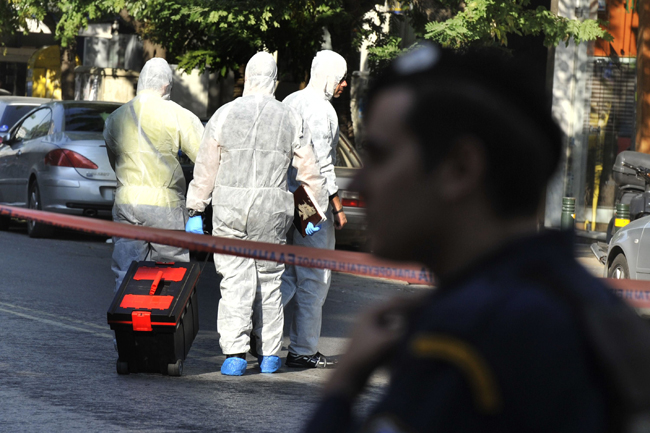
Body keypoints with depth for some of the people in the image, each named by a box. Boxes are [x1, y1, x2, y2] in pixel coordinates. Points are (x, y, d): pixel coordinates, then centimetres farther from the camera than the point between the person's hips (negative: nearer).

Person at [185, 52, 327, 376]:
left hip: (229, 207, -1)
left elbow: (205, 169, 1)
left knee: (236, 281, -1)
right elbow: (309, 172, 5)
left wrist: (195, 212, 6)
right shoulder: (291, 120, 3)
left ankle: (235, 353, -10)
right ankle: (269, 354, 15)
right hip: (272, 212, 1)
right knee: (269, 279, 12)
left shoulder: (225, 115, 0)